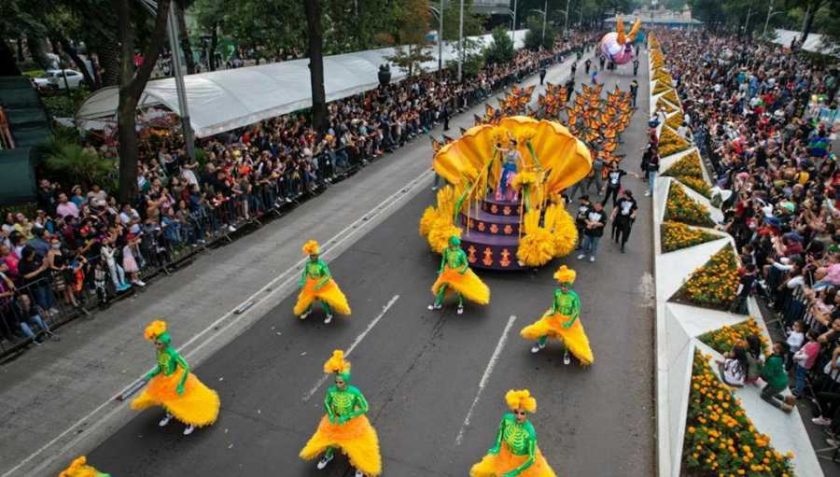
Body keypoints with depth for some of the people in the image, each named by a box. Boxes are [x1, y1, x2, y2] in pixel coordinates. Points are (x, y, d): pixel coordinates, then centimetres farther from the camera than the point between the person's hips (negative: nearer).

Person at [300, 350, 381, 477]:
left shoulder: (355, 392, -33)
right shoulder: (331, 390, -24)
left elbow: (365, 408, -23)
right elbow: (326, 402, -3)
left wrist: (346, 417, -24)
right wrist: (330, 416, -18)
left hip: (352, 423, -3)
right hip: (335, 421, 3)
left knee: (355, 444, 16)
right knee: (330, 438, 26)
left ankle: (360, 465, 48)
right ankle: (328, 456, 62)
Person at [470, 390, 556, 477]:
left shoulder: (530, 433, -39)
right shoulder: (507, 418, -28)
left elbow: (532, 458, -27)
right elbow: (501, 429, -2)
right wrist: (496, 446, -12)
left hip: (525, 460, -4)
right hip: (506, 454, 4)